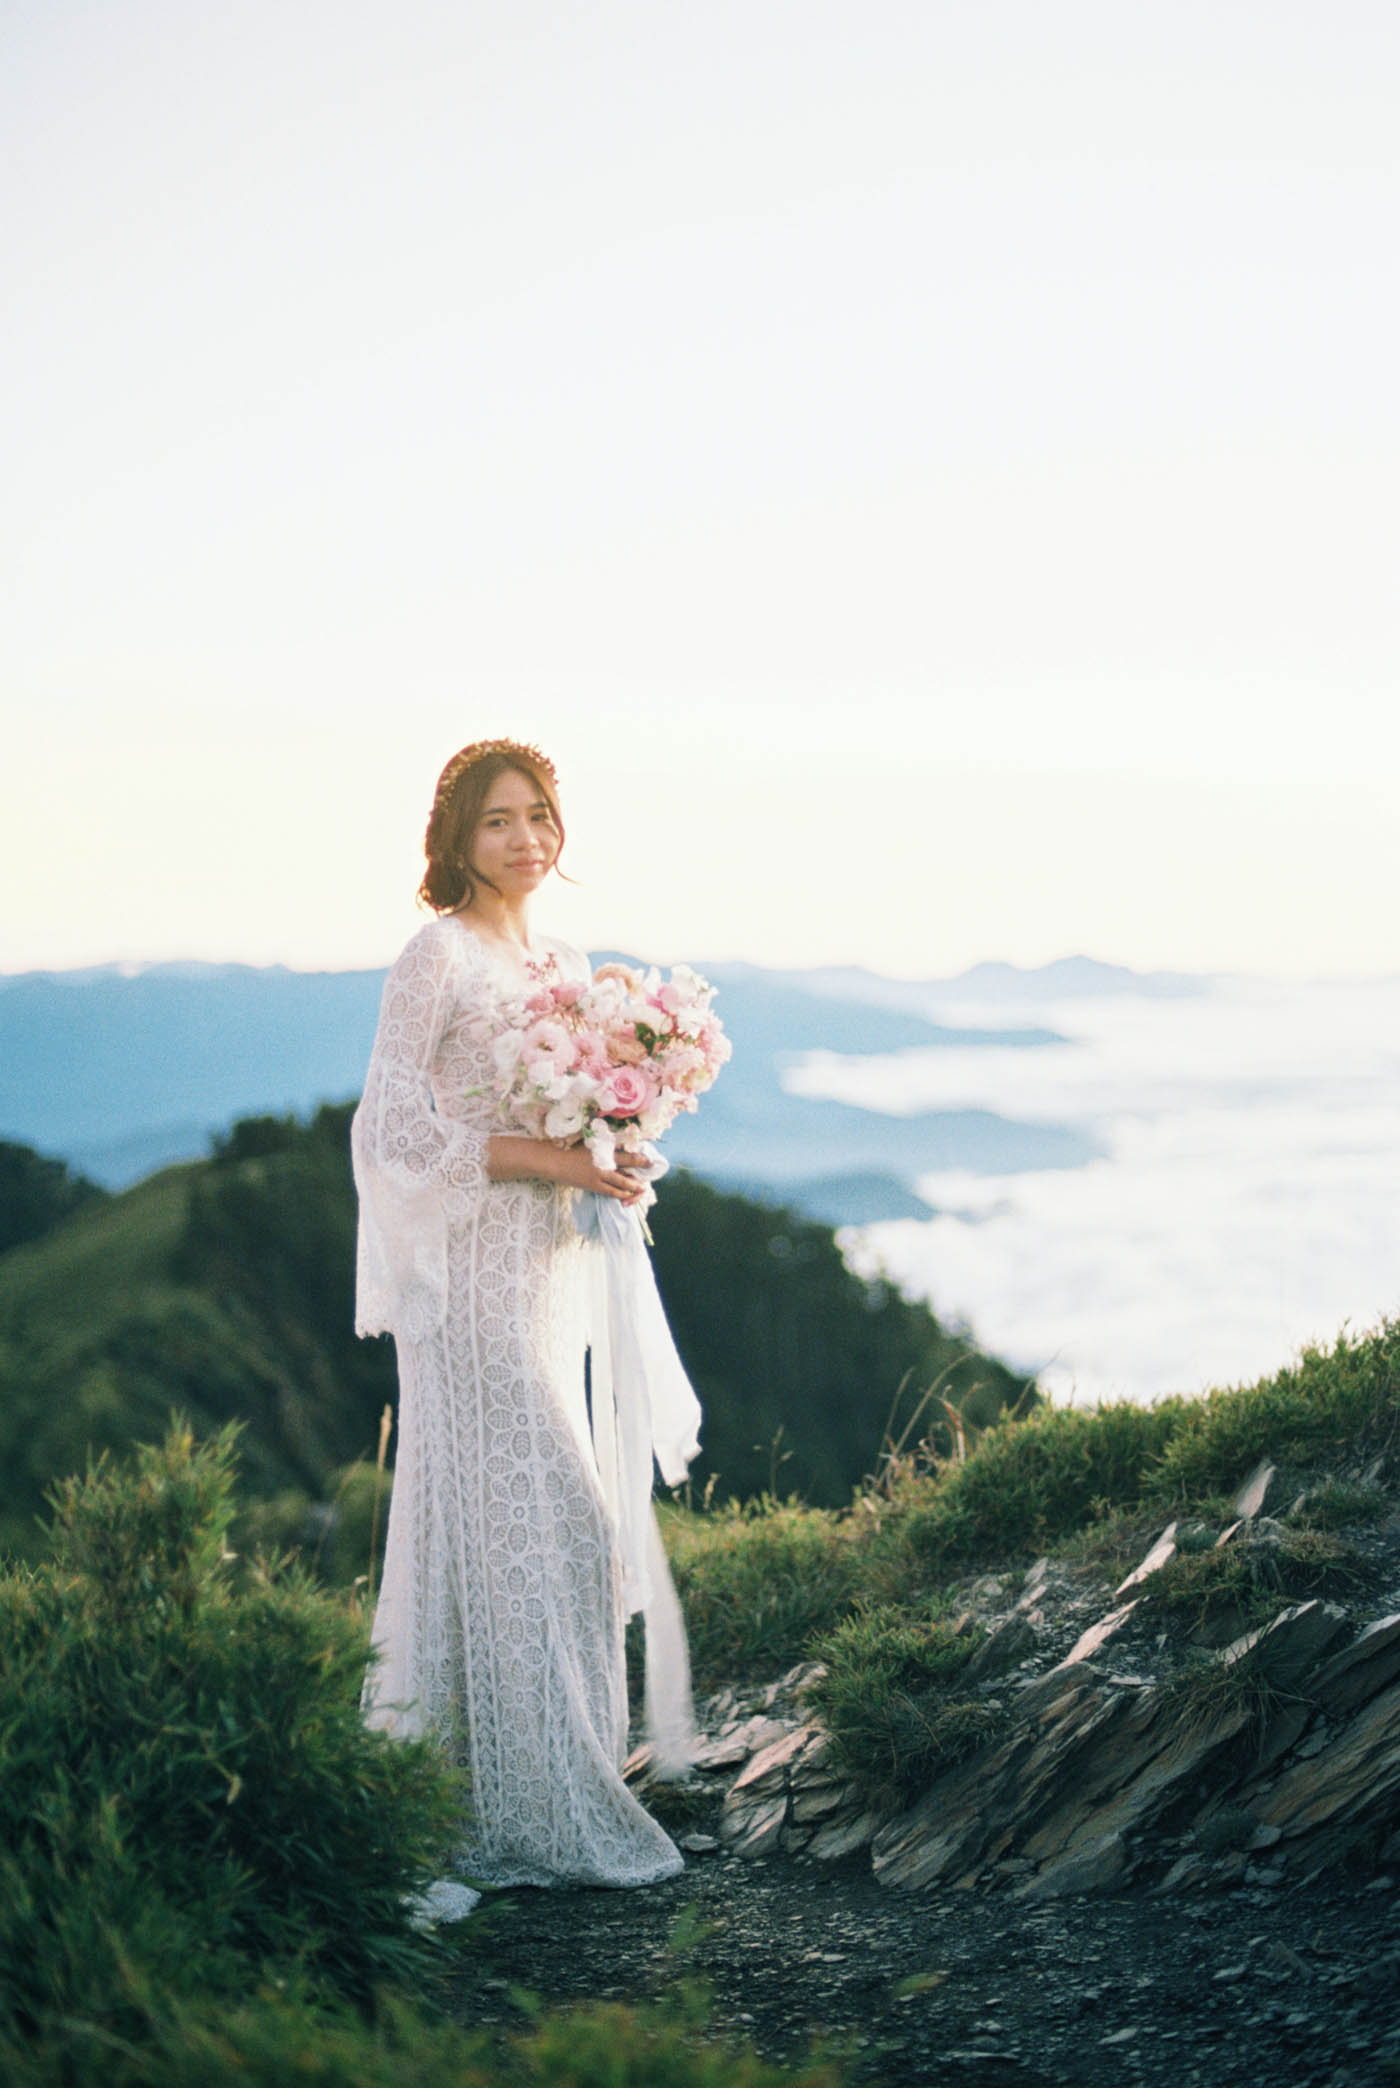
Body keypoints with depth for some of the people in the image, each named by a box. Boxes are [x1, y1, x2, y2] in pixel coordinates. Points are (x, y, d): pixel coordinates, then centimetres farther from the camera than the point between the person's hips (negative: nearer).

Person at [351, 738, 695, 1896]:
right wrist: (543, 1159, -19)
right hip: (472, 1267, -8)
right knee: (533, 1518, -8)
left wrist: (612, 1162, 2)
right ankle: (547, 1811, -2)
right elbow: (395, 1123, -14)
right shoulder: (438, 955, -9)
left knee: (517, 1515, 12)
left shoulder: (565, 961, 14)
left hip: (550, 1263, 8)